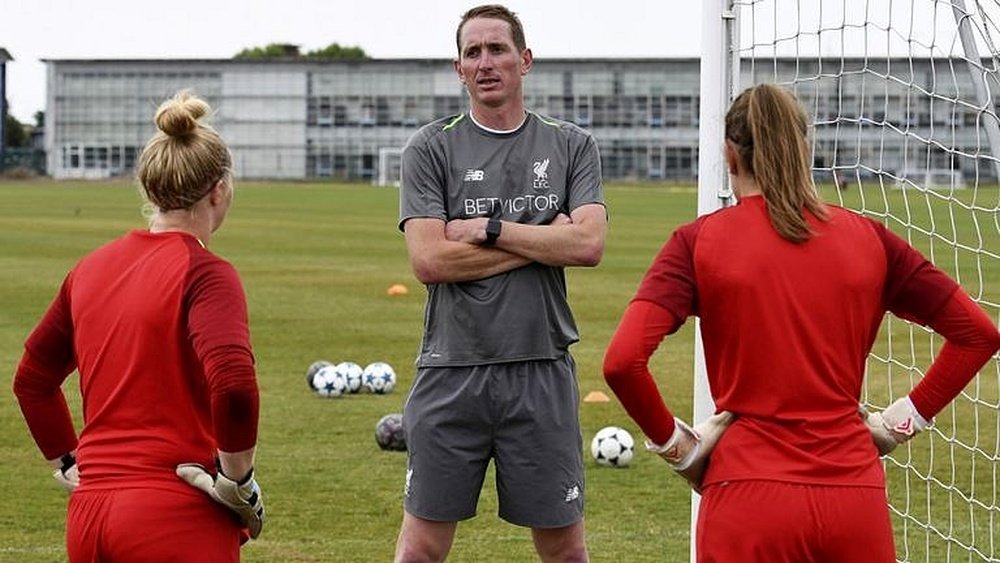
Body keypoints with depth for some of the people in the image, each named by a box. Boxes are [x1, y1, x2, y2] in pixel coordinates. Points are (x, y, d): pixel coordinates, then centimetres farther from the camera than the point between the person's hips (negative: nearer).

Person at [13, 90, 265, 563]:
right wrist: (238, 481, -12)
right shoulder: (204, 274, -9)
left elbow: (31, 379, 21)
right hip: (177, 516, -6)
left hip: (88, 513, 6)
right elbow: (233, 385, -25)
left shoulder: (91, 269, 11)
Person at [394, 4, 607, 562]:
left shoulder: (572, 146, 7)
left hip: (542, 370, 1)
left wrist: (488, 229, -9)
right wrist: (543, 239, -7)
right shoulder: (431, 149, 3)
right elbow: (429, 260, -9)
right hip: (451, 370, -1)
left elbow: (588, 244, -7)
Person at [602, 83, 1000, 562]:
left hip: (748, 498, -2)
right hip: (855, 494, 2)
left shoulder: (699, 241, -2)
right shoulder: (867, 238, 6)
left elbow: (622, 361, -14)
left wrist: (674, 443, 0)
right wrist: (901, 421, 12)